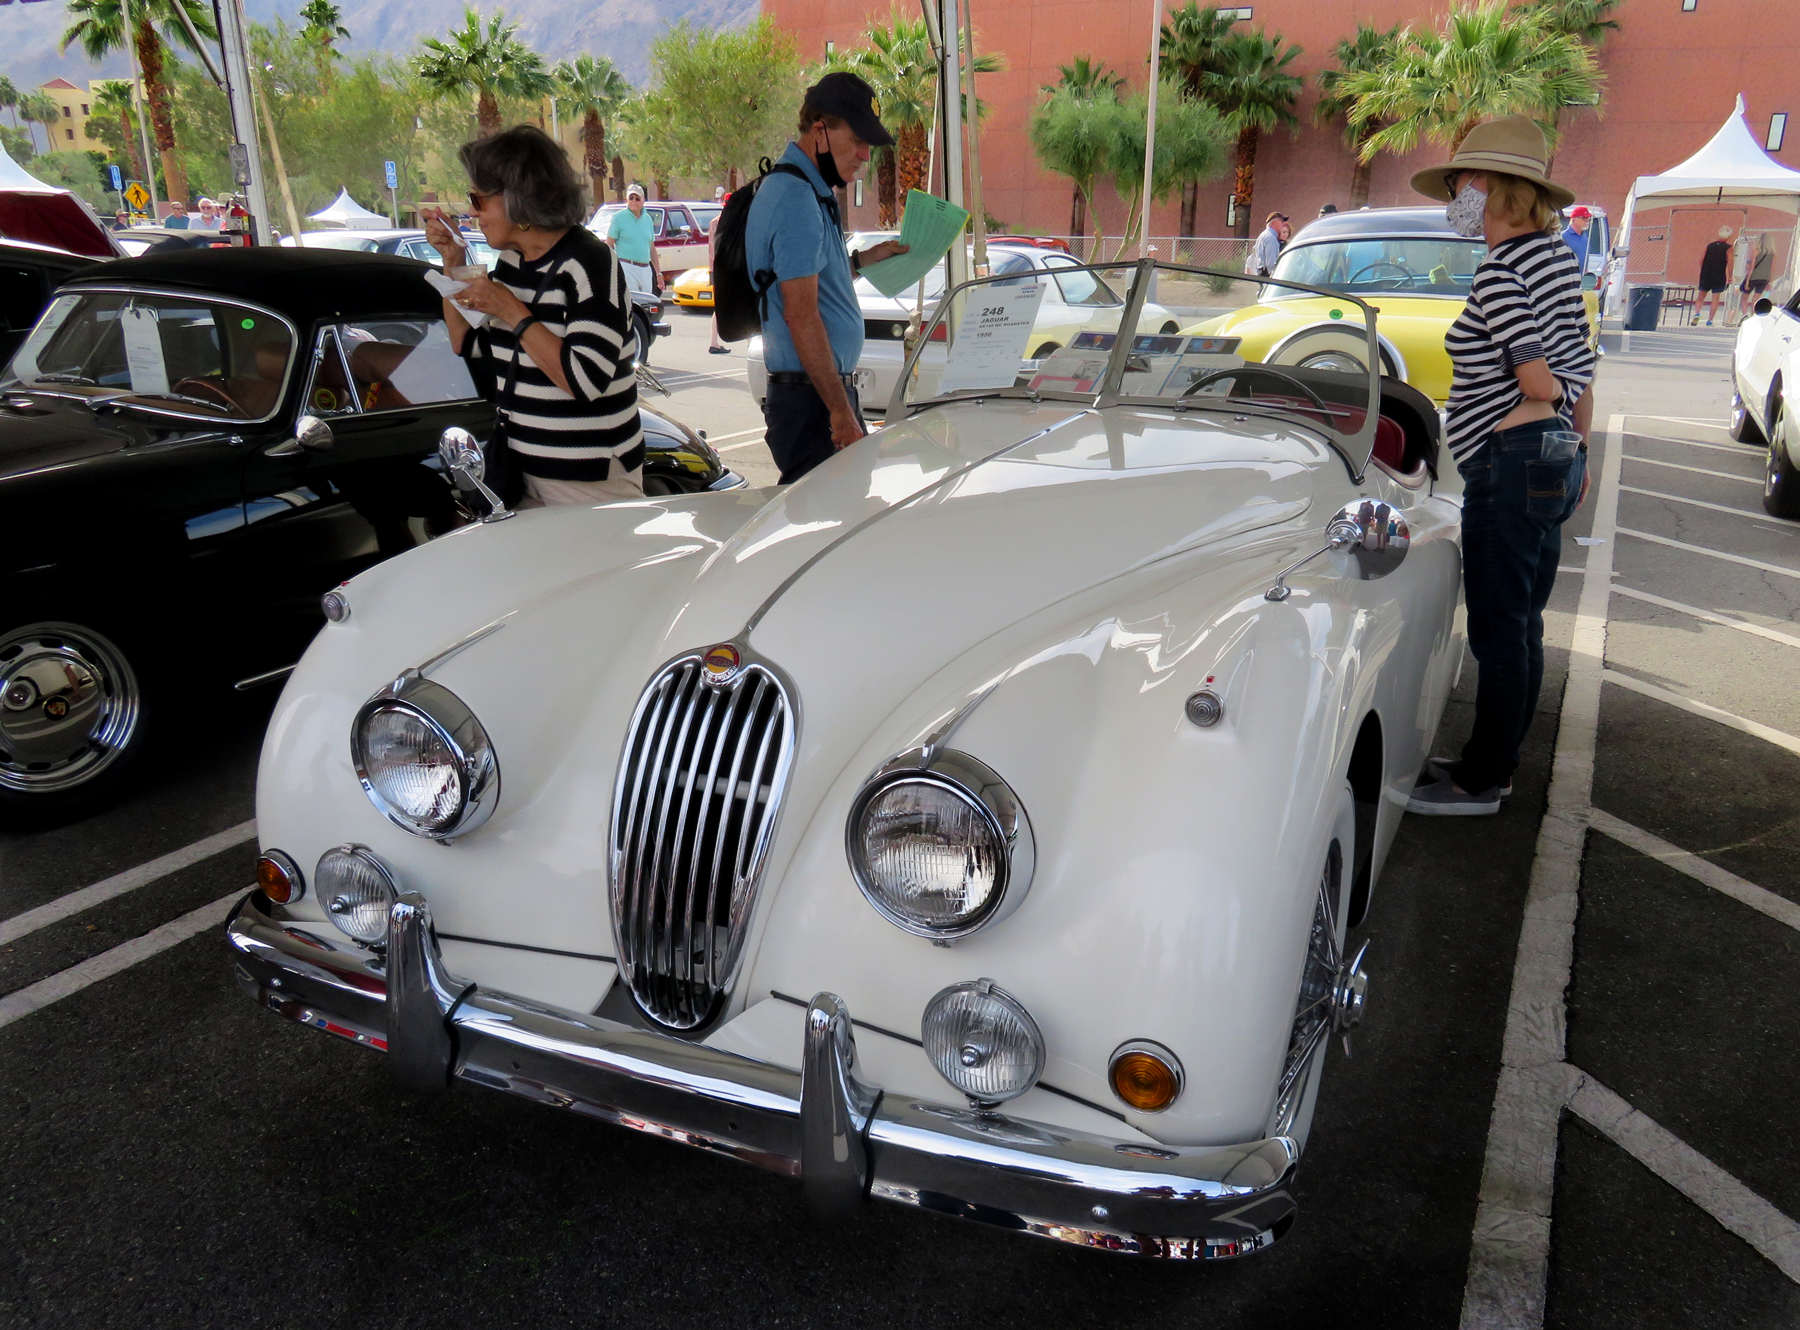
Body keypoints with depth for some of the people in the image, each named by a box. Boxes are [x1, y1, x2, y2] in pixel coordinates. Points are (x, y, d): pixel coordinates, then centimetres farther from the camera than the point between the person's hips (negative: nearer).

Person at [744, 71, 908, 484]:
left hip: (822, 389, 10)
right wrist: (841, 411, -22)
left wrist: (864, 259, 21)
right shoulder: (797, 200, -16)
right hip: (810, 395, -10)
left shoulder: (809, 191, 17)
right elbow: (800, 315, -22)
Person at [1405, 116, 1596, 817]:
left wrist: (1547, 392, 2)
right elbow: (1581, 371, 17)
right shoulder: (1557, 255, 13)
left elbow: (1536, 380, -20)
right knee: (1523, 627, 15)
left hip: (1511, 462, -10)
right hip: (1557, 460, 10)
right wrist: (1579, 453, 23)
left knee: (1498, 632, -2)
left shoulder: (1498, 272, -15)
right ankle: (1494, 761, 27)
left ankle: (1480, 782, 8)